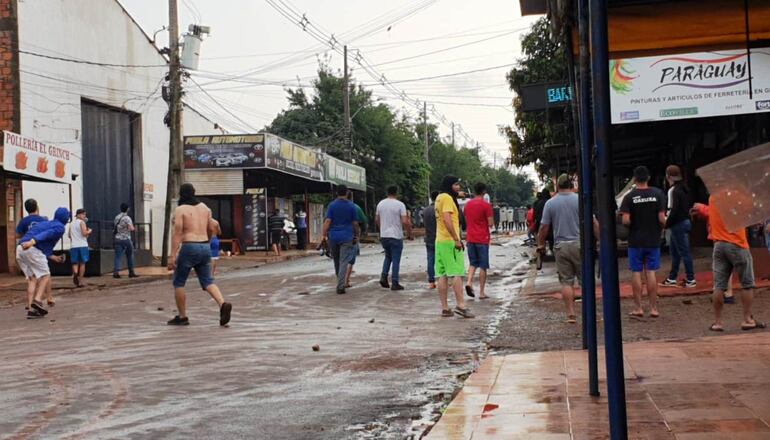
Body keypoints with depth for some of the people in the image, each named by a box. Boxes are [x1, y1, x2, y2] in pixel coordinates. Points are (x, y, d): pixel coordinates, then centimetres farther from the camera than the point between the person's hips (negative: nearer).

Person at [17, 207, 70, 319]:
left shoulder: (44, 223, 33)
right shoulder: (60, 227, 8)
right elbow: (47, 234, -13)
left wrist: (53, 257, 45)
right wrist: (32, 242, -30)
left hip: (20, 249, 7)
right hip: (33, 250, -7)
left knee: (32, 279, 11)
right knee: (45, 276, 4)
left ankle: (31, 310, 4)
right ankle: (37, 300, -15)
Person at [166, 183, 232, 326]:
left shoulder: (180, 210, -5)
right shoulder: (204, 207, 13)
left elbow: (177, 233, -13)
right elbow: (212, 228, 17)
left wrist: (172, 256, -14)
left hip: (189, 247, -6)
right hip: (205, 248, 6)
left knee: (178, 283, 9)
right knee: (208, 281, 7)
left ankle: (182, 317, 12)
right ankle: (223, 304, -18)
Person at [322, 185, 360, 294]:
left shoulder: (332, 205, 0)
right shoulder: (351, 206, -1)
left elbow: (327, 221, -8)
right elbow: (355, 223, 1)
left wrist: (323, 235, -8)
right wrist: (356, 236, 13)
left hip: (333, 236, 2)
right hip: (347, 237, -2)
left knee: (336, 261, 16)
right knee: (344, 262, -5)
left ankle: (340, 283, 29)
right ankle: (340, 286, -14)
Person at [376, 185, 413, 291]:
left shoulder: (380, 204, 5)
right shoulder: (400, 205, -11)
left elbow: (377, 219, 14)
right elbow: (405, 222, -16)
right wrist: (410, 234, -4)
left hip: (383, 236, 5)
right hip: (396, 236, -5)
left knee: (388, 257, 21)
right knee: (396, 260, 1)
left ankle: (383, 277, 6)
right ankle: (394, 283, 2)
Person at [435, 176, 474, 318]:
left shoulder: (440, 198, 18)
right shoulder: (447, 198, -11)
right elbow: (447, 220, -22)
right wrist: (456, 239, -21)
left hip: (440, 241, 9)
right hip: (450, 241, -9)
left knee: (443, 275, 5)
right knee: (457, 273, -8)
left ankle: (445, 308, 6)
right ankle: (460, 305, -11)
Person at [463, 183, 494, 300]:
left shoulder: (468, 204, 7)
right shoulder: (486, 205, -11)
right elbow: (491, 223, -11)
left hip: (470, 238, 5)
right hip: (482, 239, -5)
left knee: (473, 263, 17)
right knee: (483, 266, 2)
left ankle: (469, 282, -7)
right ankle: (482, 292, 4)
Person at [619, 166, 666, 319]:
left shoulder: (629, 197, -7)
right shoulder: (658, 194, -4)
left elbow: (625, 221, -14)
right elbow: (662, 219, -8)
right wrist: (661, 228, 12)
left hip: (635, 240, -1)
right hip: (653, 240, 2)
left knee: (636, 273, 6)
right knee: (651, 273, 6)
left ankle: (638, 308, 8)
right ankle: (653, 308, 8)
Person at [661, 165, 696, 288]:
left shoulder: (675, 190, -18)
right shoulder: (683, 189, 11)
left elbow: (674, 210, -22)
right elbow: (689, 205, 17)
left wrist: (666, 223, -13)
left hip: (678, 224, -10)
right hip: (685, 221, 10)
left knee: (684, 252, -4)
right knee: (675, 251, 16)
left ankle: (690, 280, 1)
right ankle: (672, 279, 22)